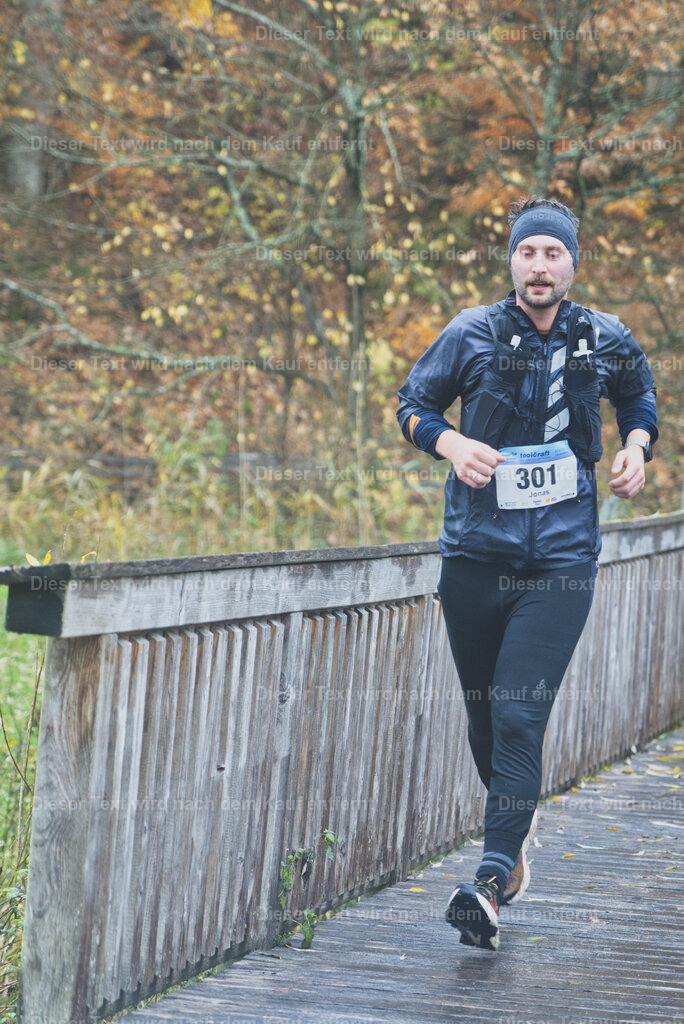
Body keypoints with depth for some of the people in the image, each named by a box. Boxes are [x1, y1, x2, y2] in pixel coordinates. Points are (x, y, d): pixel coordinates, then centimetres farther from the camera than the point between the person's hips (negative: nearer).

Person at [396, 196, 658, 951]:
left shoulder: (606, 342, 2)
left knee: (520, 716, -14)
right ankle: (516, 827, 40)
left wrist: (635, 449, 2)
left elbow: (639, 399, 22)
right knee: (482, 712, 12)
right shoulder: (472, 335, -1)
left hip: (561, 557, -2)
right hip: (475, 553, 2)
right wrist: (451, 443, -12)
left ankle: (493, 880, -19)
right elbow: (413, 402, 8)